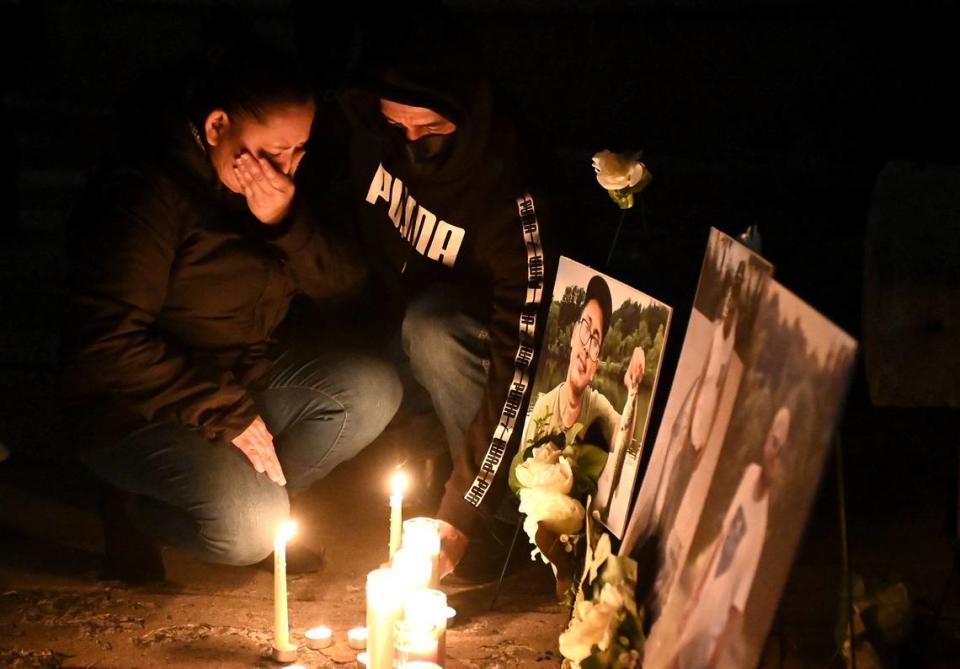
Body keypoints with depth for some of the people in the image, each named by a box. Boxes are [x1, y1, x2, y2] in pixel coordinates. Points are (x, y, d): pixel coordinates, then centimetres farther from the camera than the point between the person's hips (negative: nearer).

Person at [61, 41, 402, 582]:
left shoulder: (279, 188, 2)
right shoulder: (144, 195, -22)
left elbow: (340, 282, -1)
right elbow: (106, 344, -27)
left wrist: (284, 223, -21)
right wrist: (226, 412, -25)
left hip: (248, 375, 8)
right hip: (137, 405, -7)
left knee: (373, 391, -14)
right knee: (250, 528, -29)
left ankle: (253, 491, -3)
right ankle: (137, 511, 1)